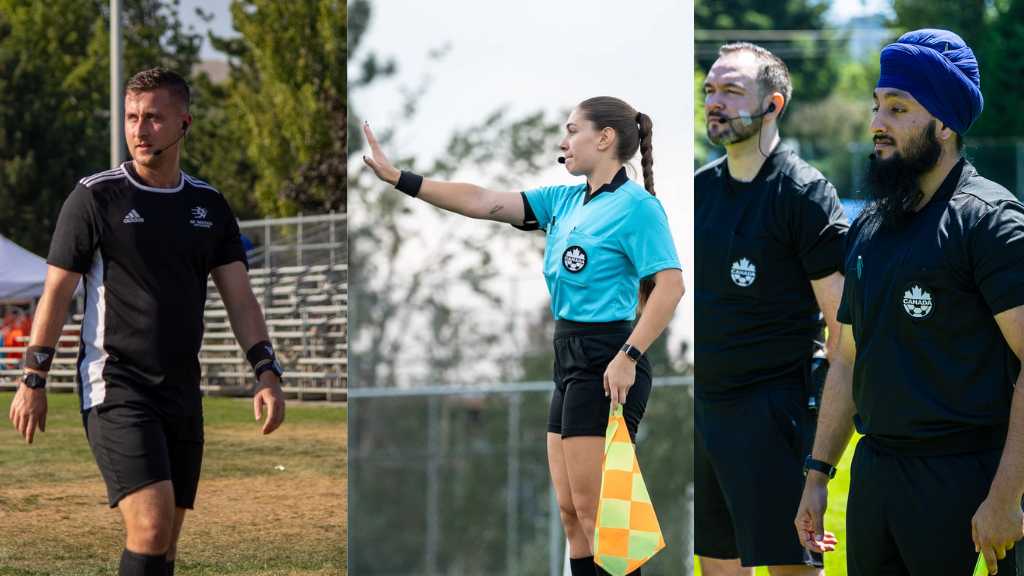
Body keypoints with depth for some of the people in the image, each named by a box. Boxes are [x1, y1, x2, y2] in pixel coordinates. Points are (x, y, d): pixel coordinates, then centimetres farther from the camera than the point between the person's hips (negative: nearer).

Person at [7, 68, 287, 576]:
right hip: (115, 389, -5)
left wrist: (267, 373, -3)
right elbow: (56, 292, -2)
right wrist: (32, 381, -4)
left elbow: (239, 296, 9)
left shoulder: (209, 205, 10)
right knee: (150, 526, -19)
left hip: (182, 392, 5)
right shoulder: (95, 197, -4)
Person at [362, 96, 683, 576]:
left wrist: (628, 356, -24)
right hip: (571, 361, 9)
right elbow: (485, 203, 9)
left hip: (605, 367, -9)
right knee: (571, 510, 8)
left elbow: (669, 285, -18)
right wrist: (395, 177, 4)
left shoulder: (636, 206, -10)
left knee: (593, 509, -9)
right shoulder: (564, 202, 14)